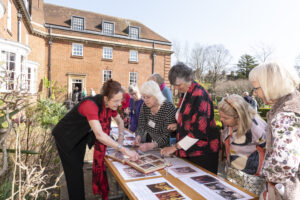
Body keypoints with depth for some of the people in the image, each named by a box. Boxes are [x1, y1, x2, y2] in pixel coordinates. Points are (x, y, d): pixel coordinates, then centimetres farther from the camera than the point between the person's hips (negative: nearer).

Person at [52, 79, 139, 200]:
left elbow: (120, 121, 3)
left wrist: (120, 140, -9)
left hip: (80, 137, 7)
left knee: (79, 168, 17)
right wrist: (124, 150, -46)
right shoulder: (91, 104, -39)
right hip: (65, 137, -6)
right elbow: (99, 134, -47)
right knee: (75, 172, 1)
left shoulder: (110, 104, -15)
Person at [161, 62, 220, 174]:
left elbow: (199, 131, -23)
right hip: (189, 150, 8)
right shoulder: (186, 93, 7)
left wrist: (175, 147, -19)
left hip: (203, 152, -8)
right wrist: (178, 125, 4)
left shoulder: (199, 96, -20)